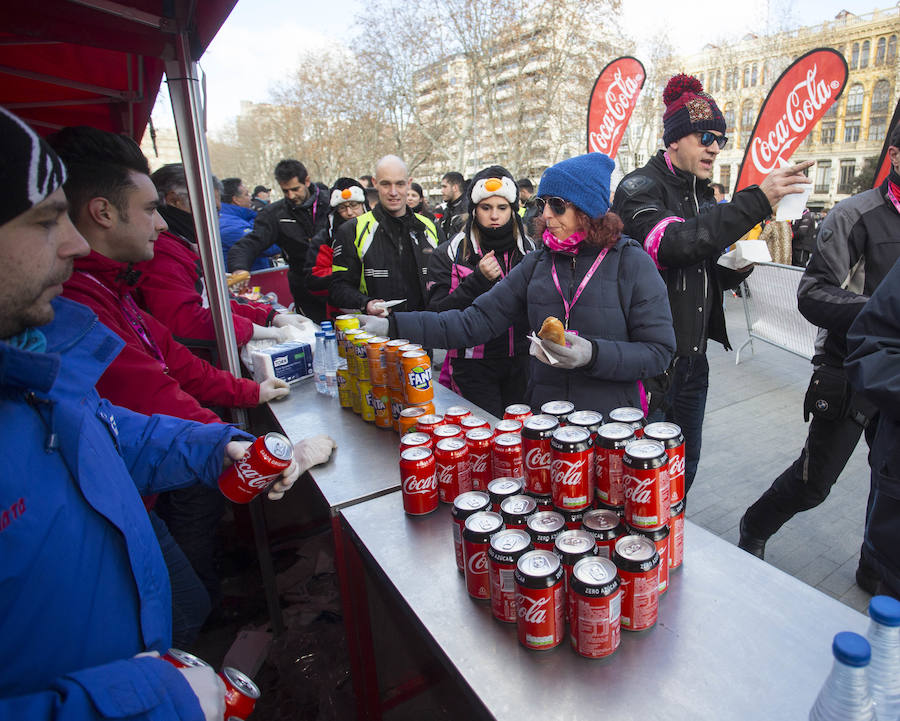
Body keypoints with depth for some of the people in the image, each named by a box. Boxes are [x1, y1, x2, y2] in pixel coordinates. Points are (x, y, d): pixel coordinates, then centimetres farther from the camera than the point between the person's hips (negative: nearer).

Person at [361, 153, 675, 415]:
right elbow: (476, 321, -6)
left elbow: (659, 350, -9)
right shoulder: (536, 264, 2)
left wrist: (593, 355, -25)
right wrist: (394, 326, -15)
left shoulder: (632, 263, -8)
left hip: (610, 422, -3)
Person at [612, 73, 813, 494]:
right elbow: (671, 244, -31)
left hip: (693, 357, 8)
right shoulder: (640, 187, -9)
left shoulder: (704, 196, 16)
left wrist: (737, 267, 4)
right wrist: (756, 201, -31)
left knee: (685, 465, 18)